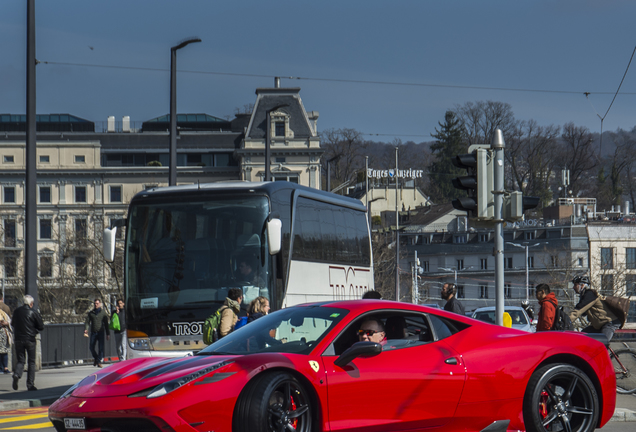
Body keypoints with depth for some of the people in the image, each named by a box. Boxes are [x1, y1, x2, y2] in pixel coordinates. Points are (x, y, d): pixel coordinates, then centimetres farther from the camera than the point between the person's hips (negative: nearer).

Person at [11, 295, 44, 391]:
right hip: (30, 340, -3)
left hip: (18, 339, 3)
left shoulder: (16, 311, 4)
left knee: (20, 360, 11)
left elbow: (12, 323, 18)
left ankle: (17, 374, -20)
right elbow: (41, 326, -3)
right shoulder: (33, 313, -8)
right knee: (31, 362, 7)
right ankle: (30, 384, 5)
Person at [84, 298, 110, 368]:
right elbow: (87, 322, 6)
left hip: (101, 332, -2)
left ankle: (99, 362, -5)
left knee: (101, 347, -10)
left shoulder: (103, 313, 8)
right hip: (93, 332, 2)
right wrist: (86, 331, -11)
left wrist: (108, 334, 5)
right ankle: (96, 358, 23)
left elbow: (106, 324, 9)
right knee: (91, 347, -2)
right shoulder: (90, 313, 12)